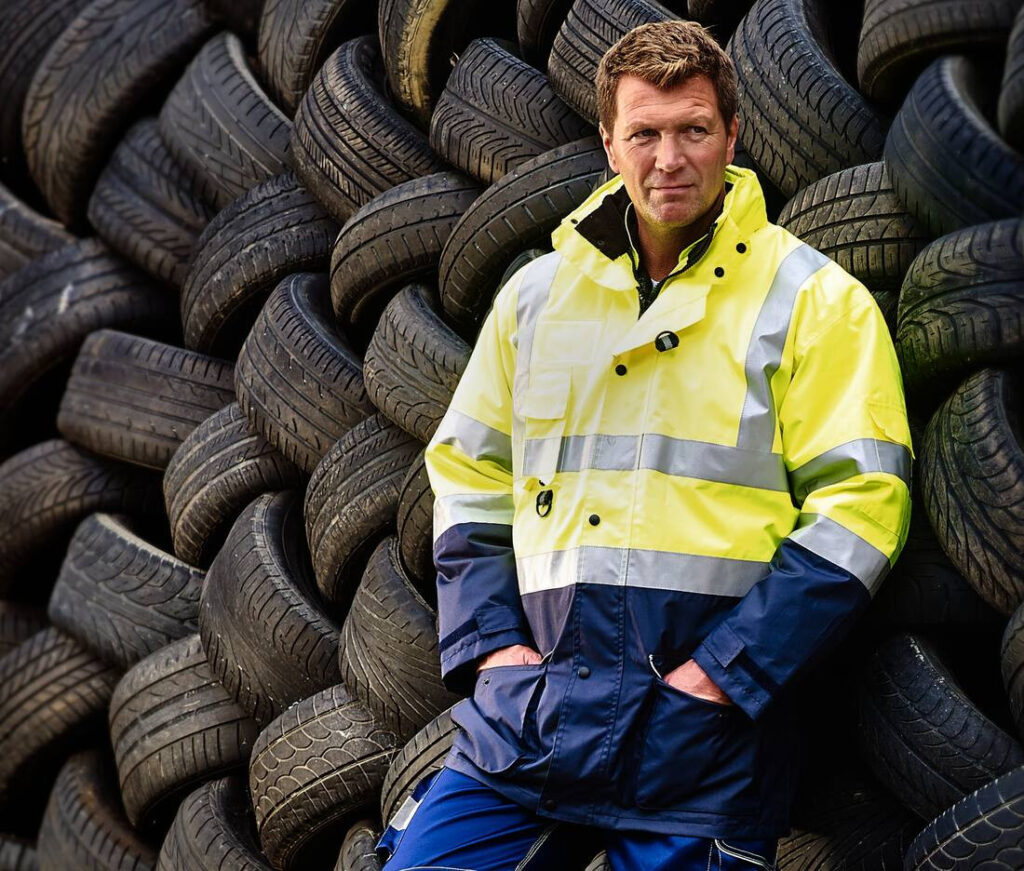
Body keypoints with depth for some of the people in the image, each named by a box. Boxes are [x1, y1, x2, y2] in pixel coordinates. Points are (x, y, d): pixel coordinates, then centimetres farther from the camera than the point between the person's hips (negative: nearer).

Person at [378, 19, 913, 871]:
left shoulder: (816, 300, 0)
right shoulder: (536, 294, 12)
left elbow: (862, 502, -6)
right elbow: (467, 475, 17)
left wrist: (723, 670, -12)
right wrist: (490, 639, 3)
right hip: (529, 710, 4)